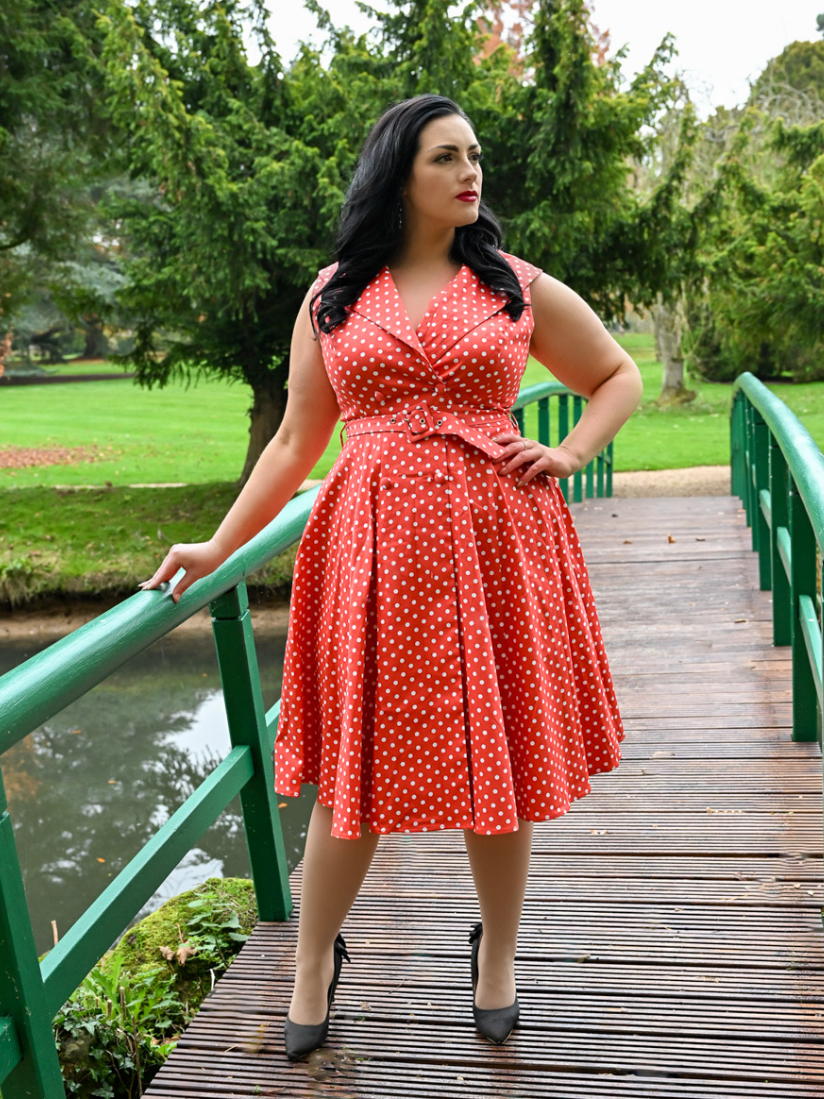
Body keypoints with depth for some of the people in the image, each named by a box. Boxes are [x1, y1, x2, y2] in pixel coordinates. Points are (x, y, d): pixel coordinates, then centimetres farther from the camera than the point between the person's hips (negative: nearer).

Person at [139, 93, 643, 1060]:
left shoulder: (520, 289, 9)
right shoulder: (331, 299, 9)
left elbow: (619, 377, 19)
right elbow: (295, 444, 10)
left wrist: (569, 454, 2)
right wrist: (219, 547, 6)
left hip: (496, 542, 1)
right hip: (371, 546, 0)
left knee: (499, 757, 7)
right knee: (356, 765, 4)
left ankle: (497, 952, 31)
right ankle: (313, 965, 27)